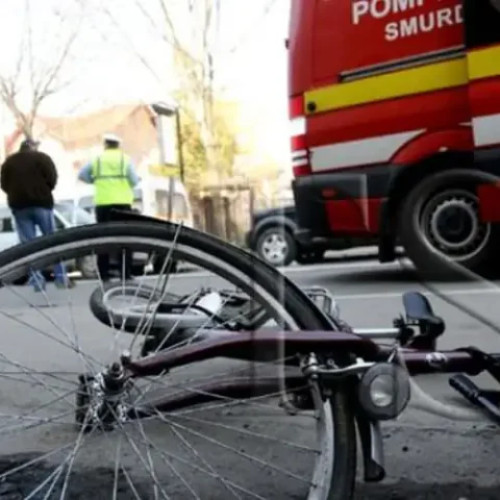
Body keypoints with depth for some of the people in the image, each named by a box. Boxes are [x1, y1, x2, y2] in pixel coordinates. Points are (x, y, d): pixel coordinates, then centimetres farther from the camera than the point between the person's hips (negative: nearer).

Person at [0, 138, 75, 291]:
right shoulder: (42, 158, 3)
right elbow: (52, 179, -5)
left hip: (18, 205, 3)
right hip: (41, 203, -3)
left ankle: (36, 281, -4)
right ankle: (61, 278, 0)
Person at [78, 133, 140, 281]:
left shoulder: (97, 159, 10)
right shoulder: (125, 159, 6)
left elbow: (81, 175, 8)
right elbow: (134, 180, 0)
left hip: (102, 203, 1)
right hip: (122, 202, -1)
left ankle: (104, 273, 2)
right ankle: (126, 273, -2)